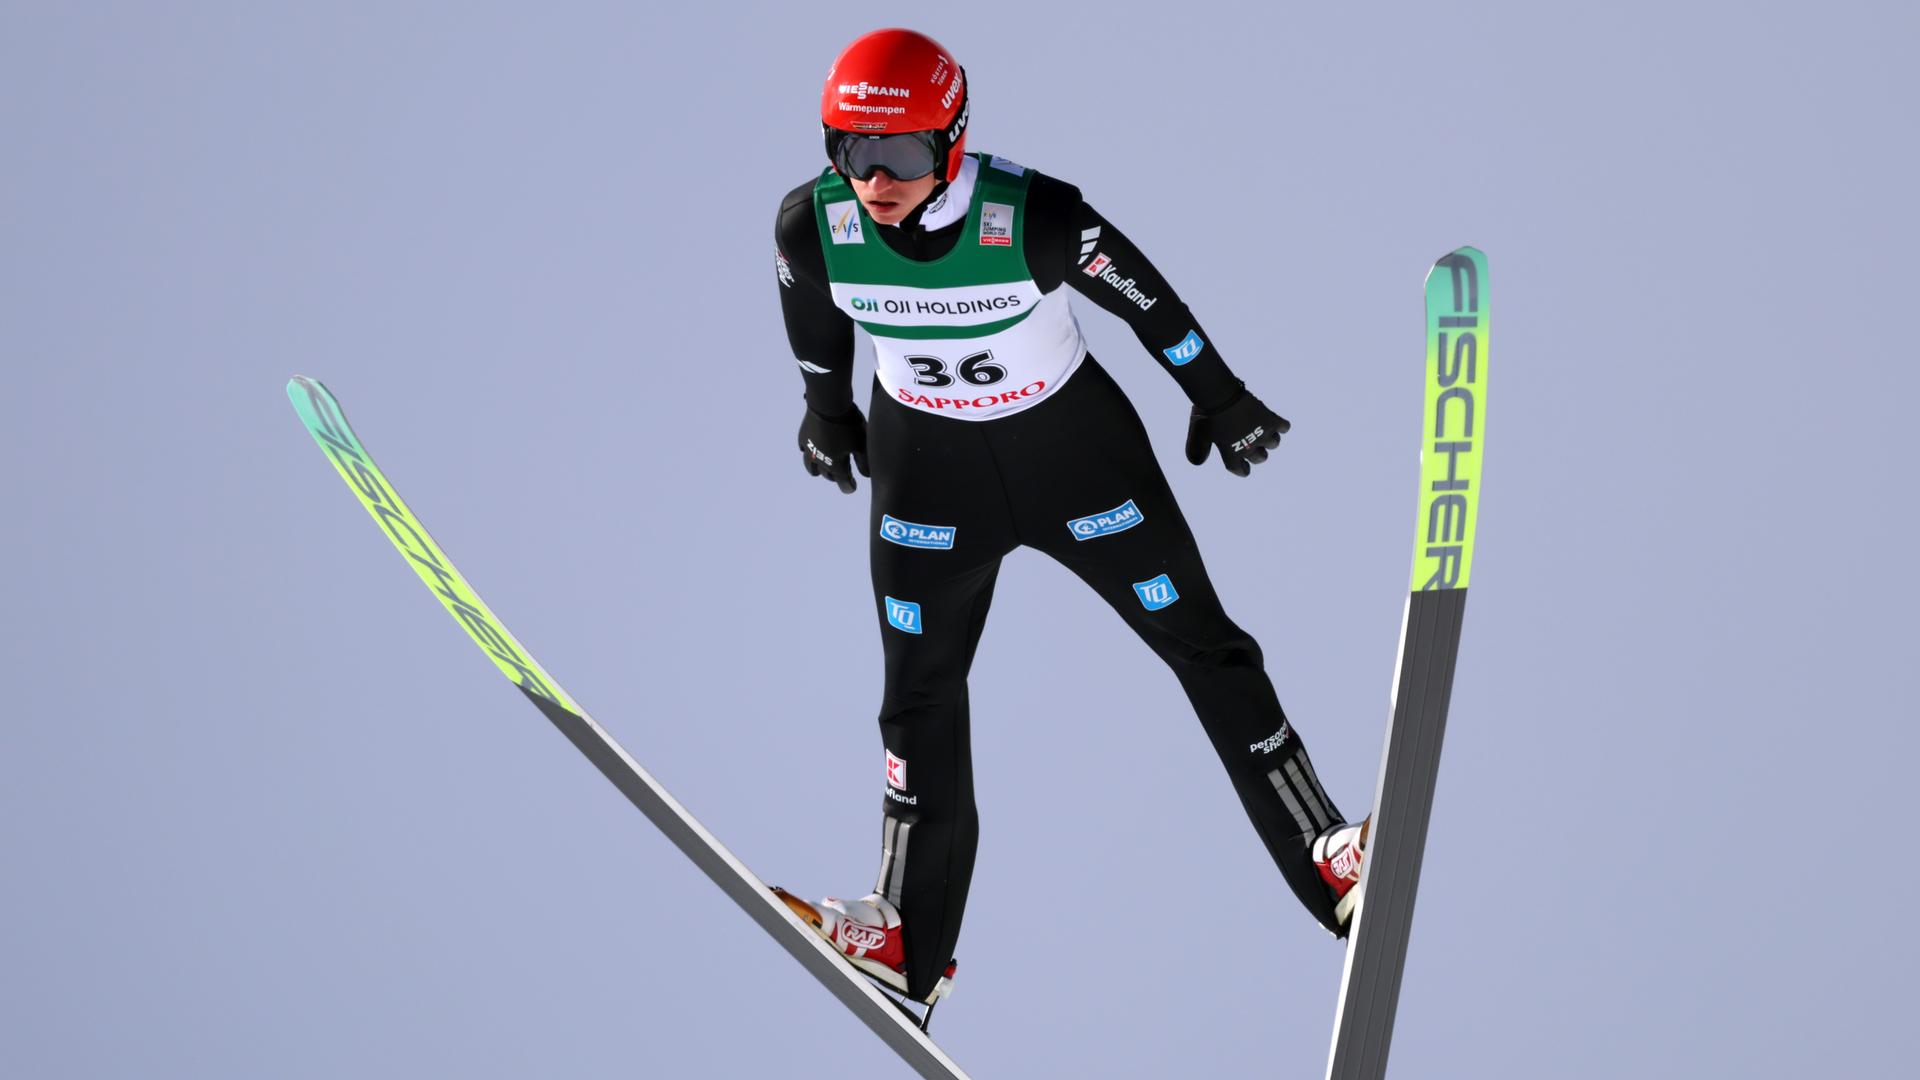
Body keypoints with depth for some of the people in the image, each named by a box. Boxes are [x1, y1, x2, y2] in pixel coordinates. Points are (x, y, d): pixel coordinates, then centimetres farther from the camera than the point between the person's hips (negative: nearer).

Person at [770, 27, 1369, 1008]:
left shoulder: (1034, 217, -32)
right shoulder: (813, 226, -24)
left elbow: (1141, 296, -14)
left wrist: (1219, 399, 0)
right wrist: (826, 407, 17)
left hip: (1072, 442, -2)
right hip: (927, 459, 2)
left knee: (1202, 643, 6)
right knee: (919, 693, 8)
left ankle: (1328, 860, 18)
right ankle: (909, 942, 22)